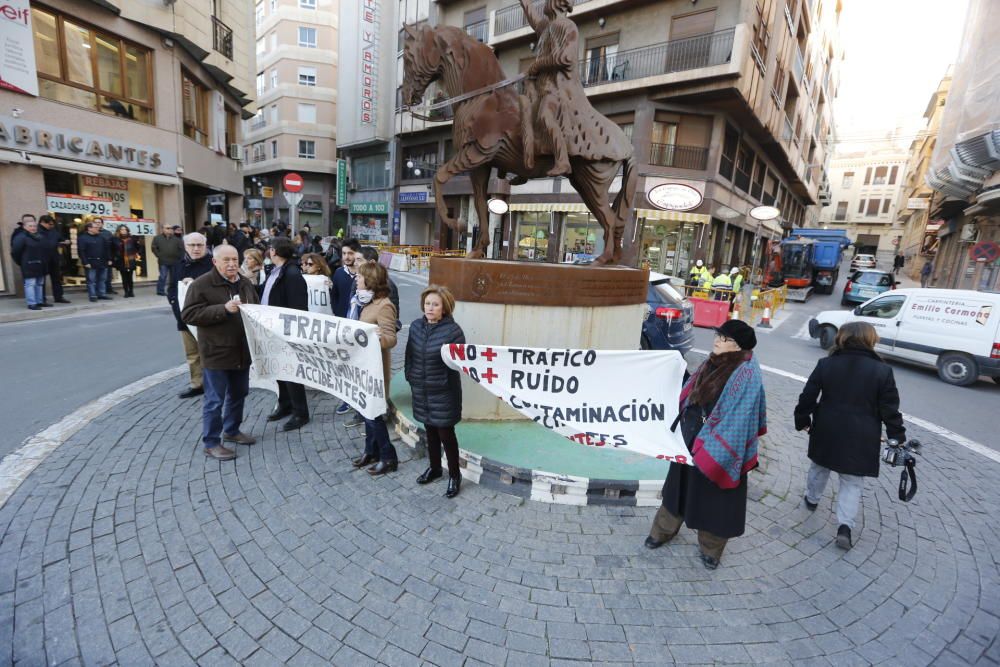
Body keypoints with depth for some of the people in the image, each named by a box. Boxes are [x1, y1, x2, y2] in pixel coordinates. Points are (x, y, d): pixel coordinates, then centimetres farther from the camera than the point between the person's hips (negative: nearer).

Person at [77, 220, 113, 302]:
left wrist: (109, 259, 8)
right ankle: (92, 295, 4)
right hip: (91, 263, -5)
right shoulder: (82, 238, -6)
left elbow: (107, 249, 13)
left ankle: (102, 293, 19)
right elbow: (81, 251, -9)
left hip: (103, 262, 5)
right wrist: (85, 263, -14)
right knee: (91, 280, 0)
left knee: (102, 279, 11)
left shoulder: (102, 237, 10)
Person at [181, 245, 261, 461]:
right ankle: (211, 443, 14)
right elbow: (189, 314, -16)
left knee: (239, 394, 18)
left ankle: (232, 430, 36)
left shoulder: (245, 283, 10)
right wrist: (223, 309, -25)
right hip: (216, 352, -7)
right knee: (215, 399, 1)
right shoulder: (201, 284, -10)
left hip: (242, 351, 7)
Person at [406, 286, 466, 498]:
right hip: (421, 390, 6)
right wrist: (409, 375, 10)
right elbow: (409, 354, 11)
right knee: (430, 430, 21)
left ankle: (454, 475, 24)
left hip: (443, 392, -5)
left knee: (445, 433, 4)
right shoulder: (416, 326, 2)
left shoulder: (453, 330, -16)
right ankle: (434, 467, 41)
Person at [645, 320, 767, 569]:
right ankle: (663, 530, 40)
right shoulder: (713, 363, 3)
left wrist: (712, 450, -23)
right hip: (691, 441, 7)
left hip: (718, 449, -7)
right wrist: (682, 426, 14)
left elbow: (737, 419, -22)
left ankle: (710, 548, 35)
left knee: (715, 498, 12)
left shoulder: (746, 375, -20)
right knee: (680, 488, 21)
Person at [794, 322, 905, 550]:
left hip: (826, 432, 2)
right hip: (860, 438, -1)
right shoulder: (882, 370, -9)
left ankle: (812, 500, 43)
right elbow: (890, 410, -6)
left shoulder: (825, 364, -6)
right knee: (852, 482, 10)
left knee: (819, 467, 24)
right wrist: (898, 437, 6)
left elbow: (807, 397, -3)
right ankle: (845, 525, 1)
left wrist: (802, 420, 10)